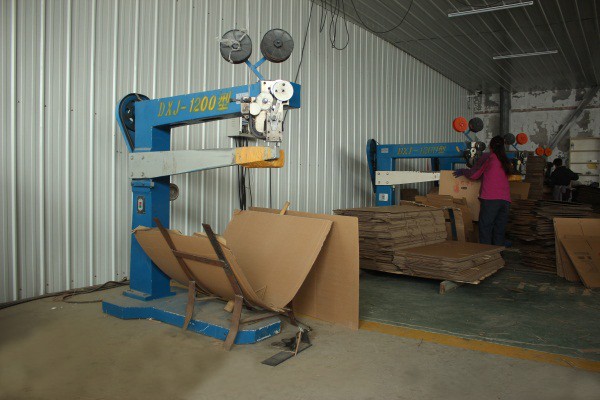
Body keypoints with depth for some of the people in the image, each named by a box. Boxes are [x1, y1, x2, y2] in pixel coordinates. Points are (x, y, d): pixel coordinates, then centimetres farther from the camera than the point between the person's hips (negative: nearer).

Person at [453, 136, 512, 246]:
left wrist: (462, 171, 21)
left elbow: (473, 175, 3)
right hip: (505, 200, 6)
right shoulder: (505, 161, 18)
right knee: (499, 232, 8)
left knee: (485, 231, -4)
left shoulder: (487, 157, 3)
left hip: (490, 199, -5)